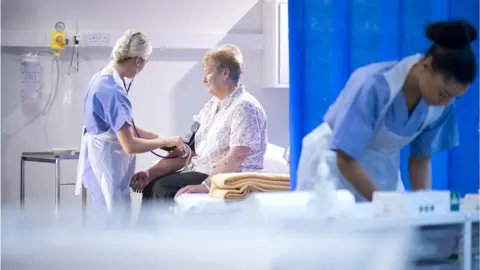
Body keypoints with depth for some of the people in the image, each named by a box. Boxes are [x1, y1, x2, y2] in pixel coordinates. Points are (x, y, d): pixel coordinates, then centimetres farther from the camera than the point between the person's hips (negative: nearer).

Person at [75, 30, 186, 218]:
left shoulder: (104, 79, 6)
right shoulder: (112, 90, -25)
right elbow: (130, 145, -27)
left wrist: (160, 138, 5)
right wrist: (166, 141, -14)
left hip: (104, 158, 10)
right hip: (107, 162, -10)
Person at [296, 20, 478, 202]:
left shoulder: (442, 105, -15)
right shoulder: (373, 86, -32)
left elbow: (420, 160, -2)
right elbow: (346, 160, -28)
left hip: (381, 169, 5)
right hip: (334, 161, -4)